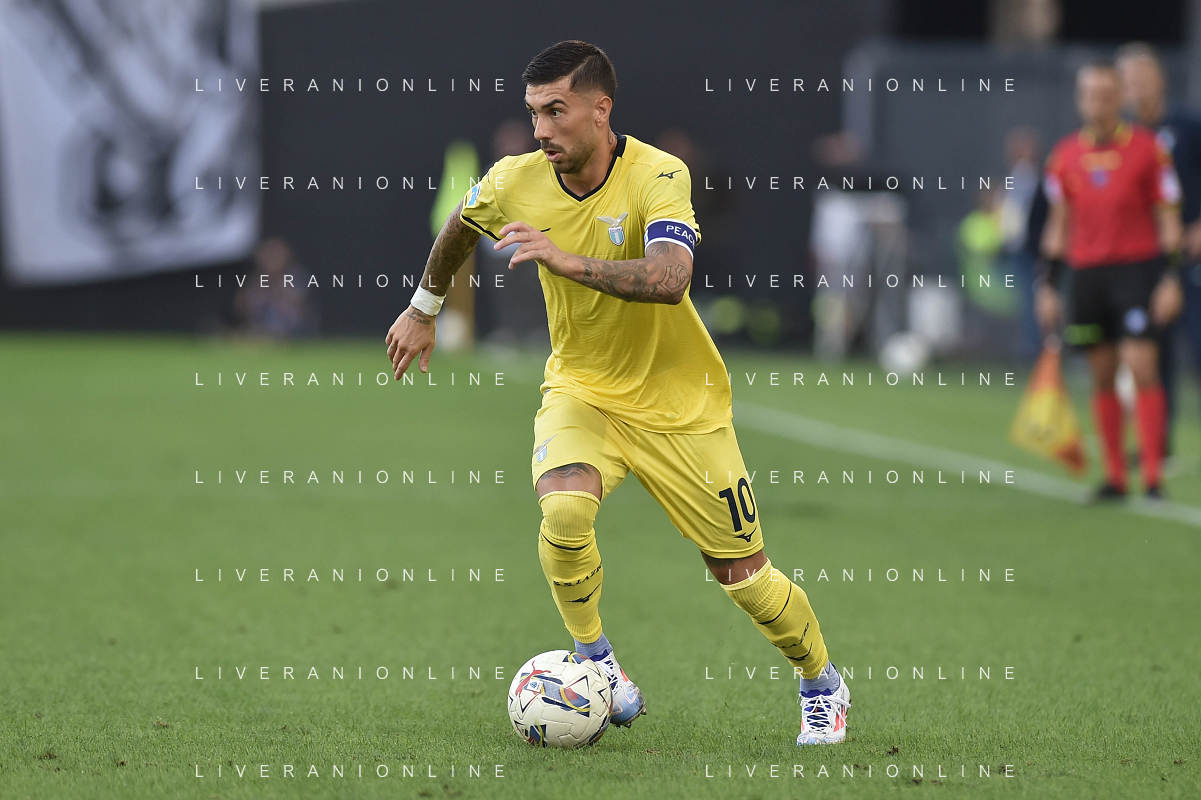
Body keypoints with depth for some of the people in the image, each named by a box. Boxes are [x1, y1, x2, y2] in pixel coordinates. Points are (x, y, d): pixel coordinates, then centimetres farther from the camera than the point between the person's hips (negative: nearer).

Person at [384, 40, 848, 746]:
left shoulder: (659, 177, -23)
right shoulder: (516, 182, -10)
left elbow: (669, 278, -41)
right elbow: (461, 228, 14)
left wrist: (567, 260, -50)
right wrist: (424, 309, 25)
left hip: (678, 403, -2)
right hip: (582, 389, 2)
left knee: (741, 572, 3)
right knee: (564, 507, -30)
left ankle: (823, 685, 30)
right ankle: (595, 662, -8)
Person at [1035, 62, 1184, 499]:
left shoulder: (1147, 148, -3)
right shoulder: (1064, 155, 7)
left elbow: (1168, 218, -1)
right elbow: (1058, 225, 14)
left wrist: (1171, 279, -8)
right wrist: (1048, 286, 10)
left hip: (1137, 268, -4)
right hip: (1087, 271, 4)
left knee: (1141, 368, -13)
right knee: (1102, 377, 4)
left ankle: (1152, 475, -11)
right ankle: (1114, 475, 10)